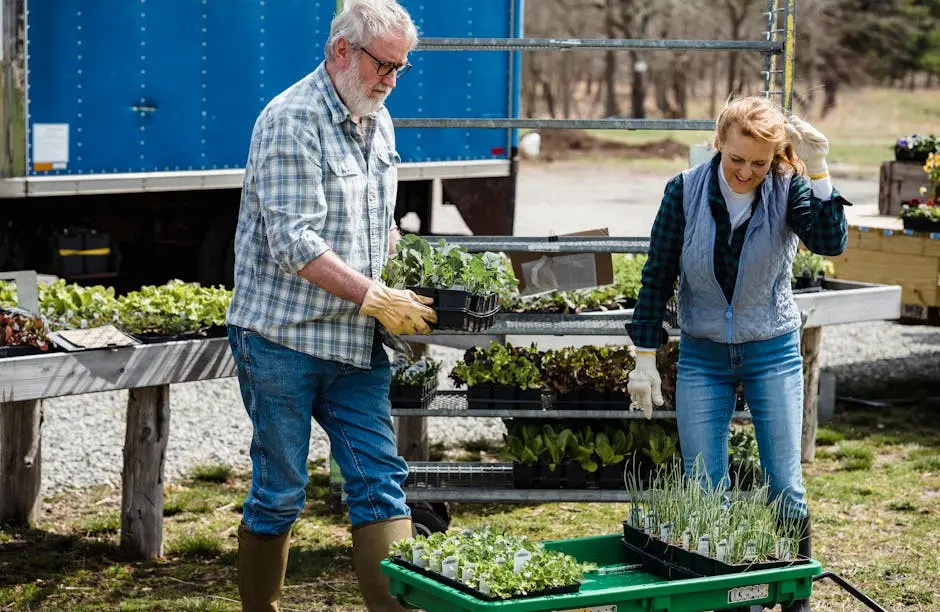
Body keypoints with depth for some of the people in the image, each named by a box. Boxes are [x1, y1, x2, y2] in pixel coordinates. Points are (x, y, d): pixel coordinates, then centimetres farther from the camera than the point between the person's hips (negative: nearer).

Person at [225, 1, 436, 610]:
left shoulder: (378, 121, 12)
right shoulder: (291, 120, -13)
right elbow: (293, 242, -20)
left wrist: (407, 280, 10)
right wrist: (376, 298, -20)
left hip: (356, 342, 7)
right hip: (282, 337, -7)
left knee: (380, 482, 0)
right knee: (280, 492, 2)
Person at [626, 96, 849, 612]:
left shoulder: (788, 190, -11)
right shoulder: (685, 192, -9)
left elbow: (830, 243, -28)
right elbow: (658, 277, -3)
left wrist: (818, 172, -36)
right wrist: (645, 359, -3)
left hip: (773, 354, -1)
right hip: (702, 356, 1)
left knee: (785, 490, 2)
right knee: (702, 491, 1)